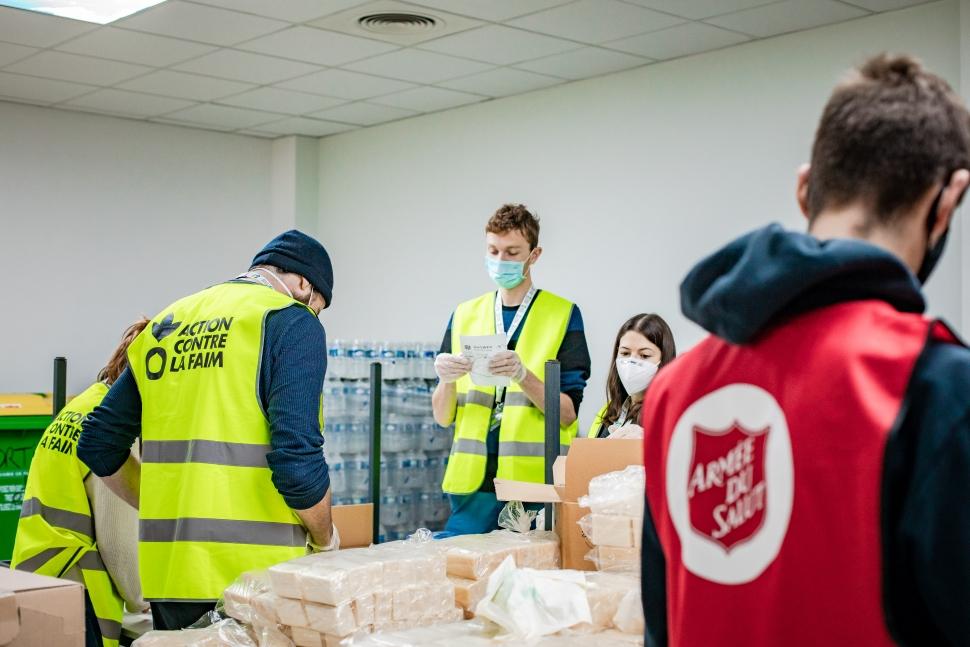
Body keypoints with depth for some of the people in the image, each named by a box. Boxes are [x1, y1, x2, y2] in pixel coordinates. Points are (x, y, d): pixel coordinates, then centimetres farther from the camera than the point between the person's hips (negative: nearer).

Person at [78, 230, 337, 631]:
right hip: (252, 576, -6)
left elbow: (99, 446, 15)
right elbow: (297, 461, -17)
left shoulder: (166, 323, 14)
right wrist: (324, 538, 0)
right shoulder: (292, 323, -6)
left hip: (166, 575, 6)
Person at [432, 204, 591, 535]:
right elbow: (443, 417, 9)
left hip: (535, 483, -3)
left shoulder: (563, 315, 2)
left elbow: (567, 414, -5)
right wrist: (446, 380, -12)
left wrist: (523, 375, -21)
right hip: (472, 482, 3)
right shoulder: (464, 315, 11)